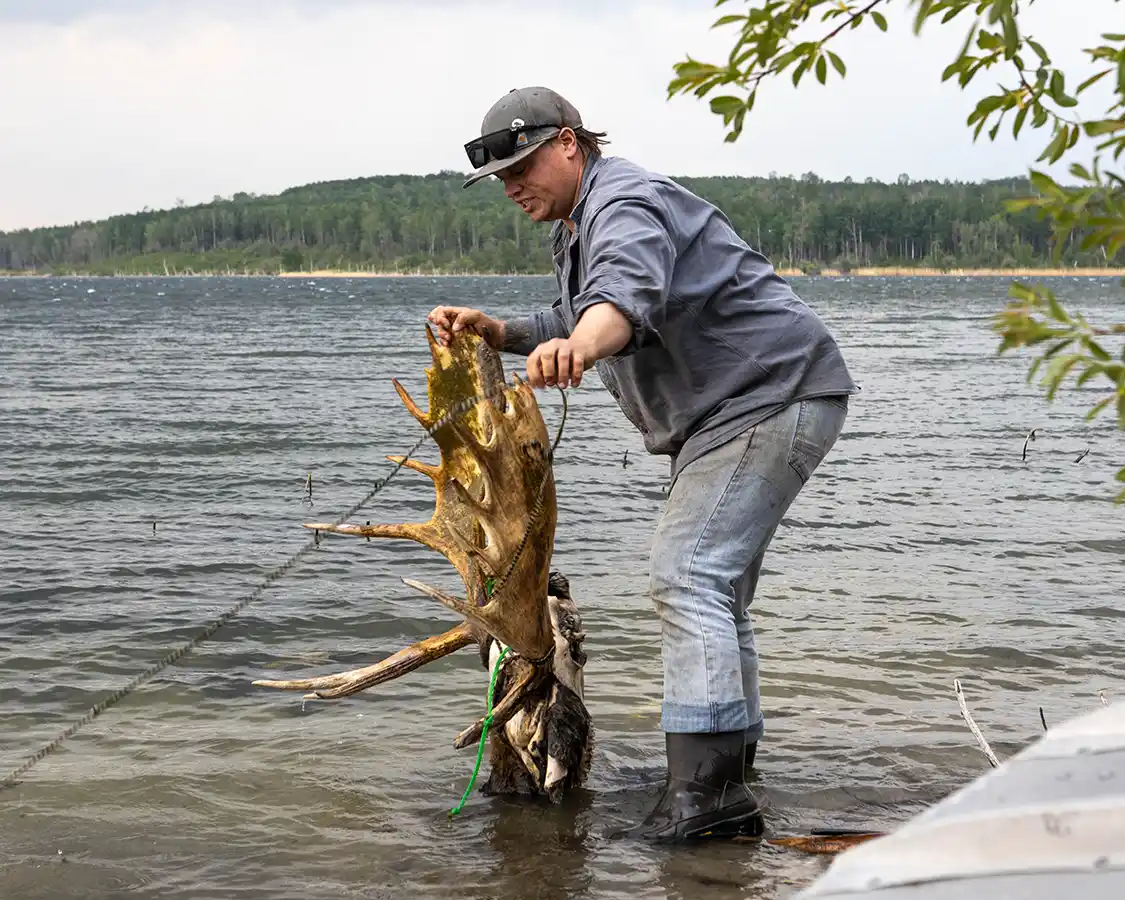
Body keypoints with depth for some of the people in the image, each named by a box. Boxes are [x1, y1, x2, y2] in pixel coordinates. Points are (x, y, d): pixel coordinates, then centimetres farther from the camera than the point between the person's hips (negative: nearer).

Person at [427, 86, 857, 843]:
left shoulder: (626, 205, -18)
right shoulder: (579, 223, 17)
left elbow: (628, 296, -40)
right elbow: (583, 324, 22)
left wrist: (575, 348, -60)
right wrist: (501, 334, 8)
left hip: (773, 394, -12)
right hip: (727, 411, 12)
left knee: (688, 574, -22)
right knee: (717, 586, 16)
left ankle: (705, 786, -28)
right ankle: (729, 780, 26)